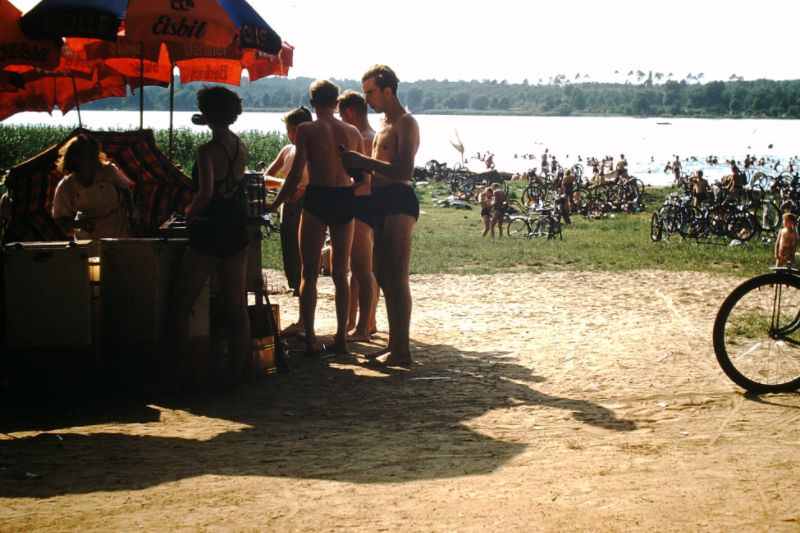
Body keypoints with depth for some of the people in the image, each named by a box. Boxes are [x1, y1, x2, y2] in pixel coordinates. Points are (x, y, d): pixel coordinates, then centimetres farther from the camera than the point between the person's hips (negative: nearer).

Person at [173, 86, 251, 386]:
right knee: (237, 310, 8)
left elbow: (206, 192, -26)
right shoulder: (241, 147, 5)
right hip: (237, 234, 6)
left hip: (208, 234, -6)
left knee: (182, 307, 7)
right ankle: (236, 373, 10)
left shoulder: (207, 151, -15)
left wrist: (189, 214, -10)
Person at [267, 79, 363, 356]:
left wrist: (275, 204, 1)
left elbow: (295, 174, -9)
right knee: (340, 273, 13)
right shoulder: (353, 132, 8)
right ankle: (341, 337, 13)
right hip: (345, 200, 4)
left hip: (317, 199, -3)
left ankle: (311, 339, -1)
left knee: (309, 273, 4)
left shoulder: (307, 130, -4)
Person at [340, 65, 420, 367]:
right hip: (382, 201, 10)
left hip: (399, 200, -10)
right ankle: (395, 345, 20)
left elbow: (405, 171, -21)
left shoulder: (405, 123, -9)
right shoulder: (385, 123, 21)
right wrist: (359, 165, 9)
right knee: (383, 274, 12)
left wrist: (364, 161, -20)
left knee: (396, 277, -12)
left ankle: (401, 351, -11)